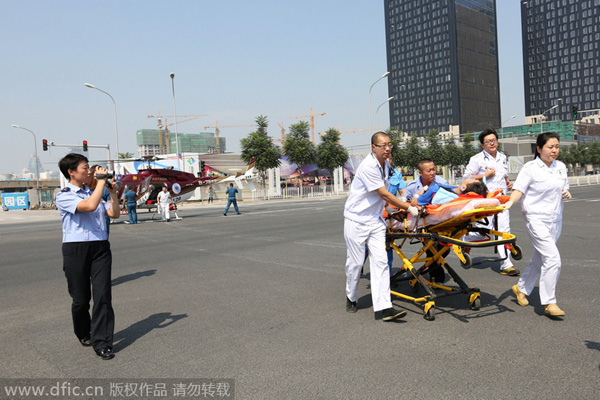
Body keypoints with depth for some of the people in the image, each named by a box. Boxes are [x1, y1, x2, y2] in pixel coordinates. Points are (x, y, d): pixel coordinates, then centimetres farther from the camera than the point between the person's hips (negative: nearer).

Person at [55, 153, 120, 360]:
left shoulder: (92, 192, 16)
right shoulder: (64, 196, -4)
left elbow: (114, 213, 16)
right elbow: (90, 206, -21)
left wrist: (113, 192, 6)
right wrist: (101, 180, -12)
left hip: (100, 248, 4)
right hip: (76, 249, -4)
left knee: (103, 295, -5)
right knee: (81, 299, 7)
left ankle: (101, 342, 1)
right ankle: (83, 334, 33)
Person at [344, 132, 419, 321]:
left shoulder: (385, 165, 9)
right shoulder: (368, 166, -19)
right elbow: (384, 194, -19)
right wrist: (408, 208, -13)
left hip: (375, 220, 7)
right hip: (356, 220, -7)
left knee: (380, 260, -6)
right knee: (355, 262, 2)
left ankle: (384, 307, -9)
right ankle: (351, 299, 26)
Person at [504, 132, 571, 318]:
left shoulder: (561, 167, 10)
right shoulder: (530, 168, -9)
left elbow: (564, 187, 21)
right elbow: (519, 189, -16)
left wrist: (566, 193, -1)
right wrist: (510, 202, -35)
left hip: (555, 220, 7)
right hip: (536, 219, -7)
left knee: (539, 259, 15)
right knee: (553, 258, -16)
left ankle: (521, 288, 35)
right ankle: (549, 303, -8)